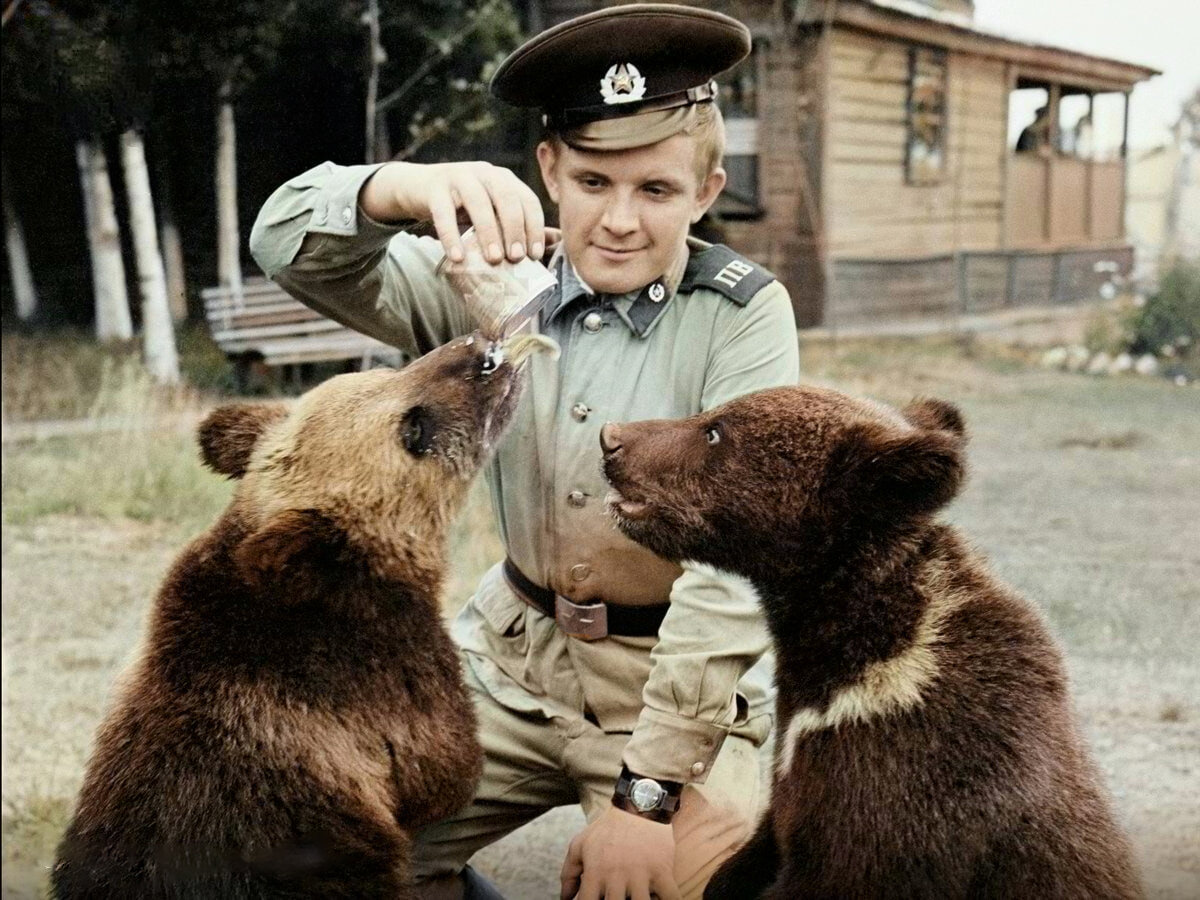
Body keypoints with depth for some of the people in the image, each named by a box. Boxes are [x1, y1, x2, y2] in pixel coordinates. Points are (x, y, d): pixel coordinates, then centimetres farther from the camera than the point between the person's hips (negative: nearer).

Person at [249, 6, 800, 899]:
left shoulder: (743, 314, -14)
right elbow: (291, 247, -14)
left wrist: (648, 790, -25)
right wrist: (405, 189, -37)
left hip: (674, 681, -3)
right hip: (512, 662, 4)